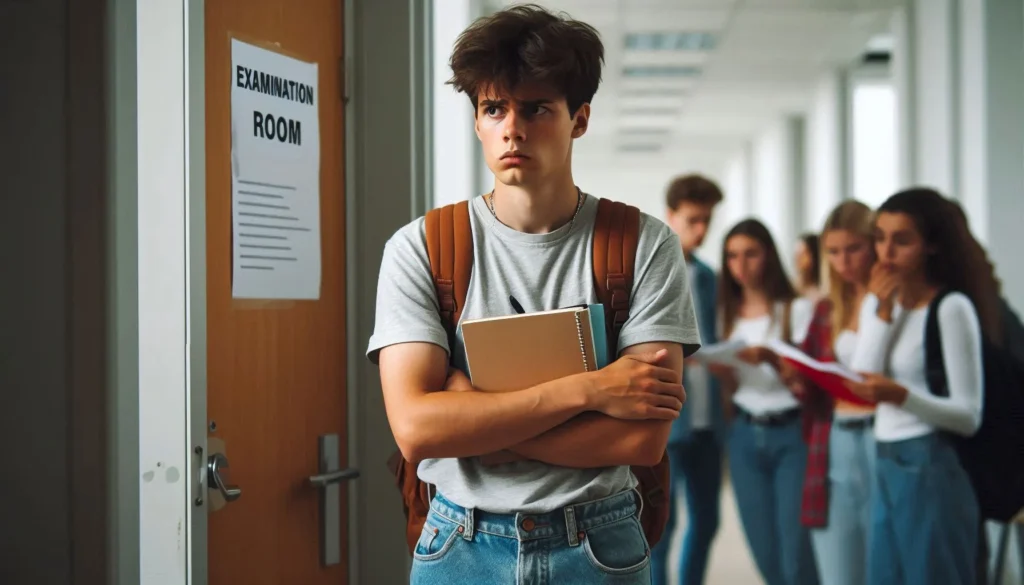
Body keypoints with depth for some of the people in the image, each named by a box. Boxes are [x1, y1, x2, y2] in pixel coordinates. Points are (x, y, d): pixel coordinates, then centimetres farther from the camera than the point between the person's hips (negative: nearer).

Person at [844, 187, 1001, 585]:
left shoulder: (952, 307, -11)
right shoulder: (879, 303, 11)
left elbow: (969, 416, -15)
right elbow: (862, 378, -3)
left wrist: (902, 396, -30)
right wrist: (881, 310, -8)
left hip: (932, 470, -7)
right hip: (886, 469, 7)